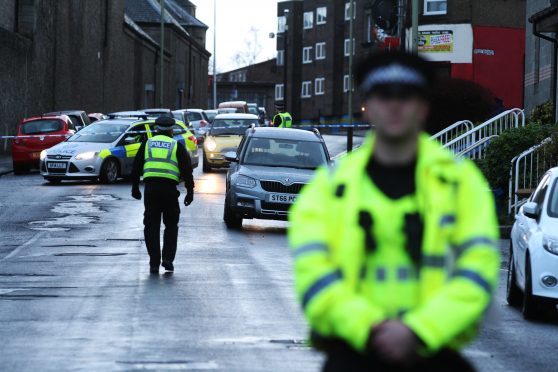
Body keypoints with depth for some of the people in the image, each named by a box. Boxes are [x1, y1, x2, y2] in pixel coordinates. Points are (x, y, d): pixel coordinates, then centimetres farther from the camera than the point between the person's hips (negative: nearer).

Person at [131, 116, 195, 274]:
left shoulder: (147, 144, 14)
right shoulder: (177, 146, 9)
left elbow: (136, 167, 15)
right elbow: (187, 170, 5)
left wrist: (135, 187, 23)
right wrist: (190, 191, 8)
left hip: (150, 188, 1)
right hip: (169, 188, -1)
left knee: (151, 226, 6)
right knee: (171, 225, 12)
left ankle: (154, 263, 3)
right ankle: (168, 259, 1)